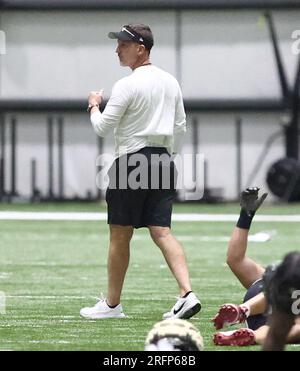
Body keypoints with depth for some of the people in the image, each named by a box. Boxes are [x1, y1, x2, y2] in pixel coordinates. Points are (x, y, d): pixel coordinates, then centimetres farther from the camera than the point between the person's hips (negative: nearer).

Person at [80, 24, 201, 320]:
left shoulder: (127, 85, -12)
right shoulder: (170, 82, 12)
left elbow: (102, 127, -10)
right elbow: (180, 128, 17)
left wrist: (94, 105, 9)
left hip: (131, 162, -7)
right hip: (163, 161, 7)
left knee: (119, 236, 4)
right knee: (162, 232, 1)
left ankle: (112, 304, 12)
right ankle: (187, 293, -17)